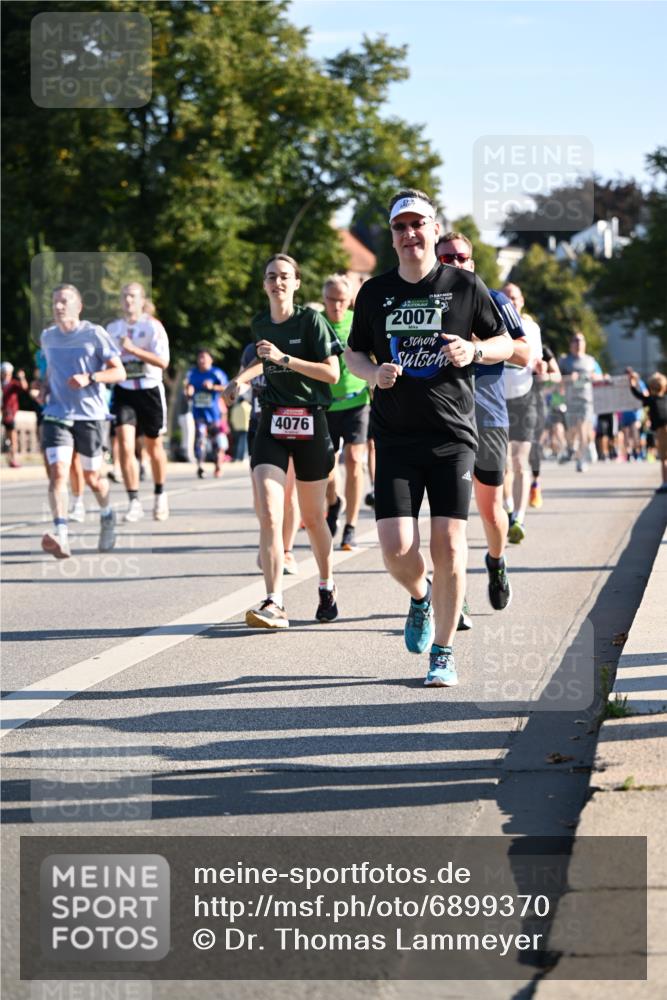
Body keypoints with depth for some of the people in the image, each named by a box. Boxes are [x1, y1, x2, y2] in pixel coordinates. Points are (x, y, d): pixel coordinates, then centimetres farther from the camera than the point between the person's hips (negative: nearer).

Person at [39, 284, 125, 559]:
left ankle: (107, 516, 41)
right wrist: (47, 390, 9)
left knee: (91, 476, 9)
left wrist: (89, 378, -22)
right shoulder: (47, 337, 8)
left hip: (89, 415, -2)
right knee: (58, 472, -17)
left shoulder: (94, 334, -6)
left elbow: (119, 372, -7)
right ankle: (60, 536, -26)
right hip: (56, 414, 2)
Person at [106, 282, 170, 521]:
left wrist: (134, 349, -23)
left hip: (150, 391, -2)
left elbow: (163, 361, -15)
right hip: (123, 392, 2)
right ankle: (134, 503, -11)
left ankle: (160, 495, 33)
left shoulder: (153, 326, -5)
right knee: (125, 446, -14)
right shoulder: (113, 328, 8)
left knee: (154, 447, 11)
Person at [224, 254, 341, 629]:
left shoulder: (311, 320, -6)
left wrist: (284, 358, -19)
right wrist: (243, 378, 17)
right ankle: (274, 604, -19)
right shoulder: (260, 324, 10)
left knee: (312, 517, 9)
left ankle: (328, 588, 33)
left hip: (310, 422, -3)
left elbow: (332, 373, -14)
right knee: (269, 515, -14)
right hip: (273, 421, 3)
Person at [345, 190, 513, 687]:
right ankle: (421, 596, 27)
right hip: (394, 438, 1)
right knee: (396, 548, -9)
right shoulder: (375, 292, 7)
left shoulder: (464, 285, 2)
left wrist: (474, 350, -12)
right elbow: (353, 352, 17)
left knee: (448, 543, -6)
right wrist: (374, 372, -5)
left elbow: (505, 344, 10)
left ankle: (444, 653, 8)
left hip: (452, 436, -1)